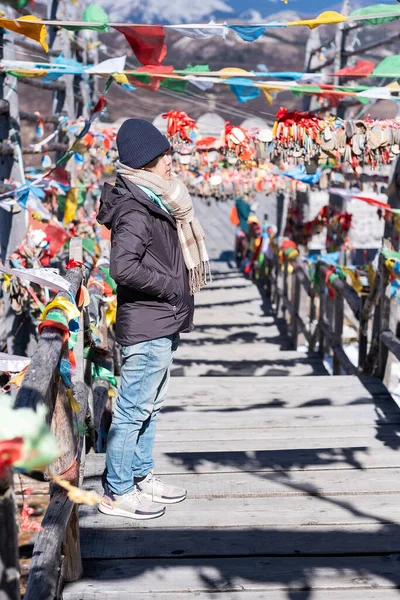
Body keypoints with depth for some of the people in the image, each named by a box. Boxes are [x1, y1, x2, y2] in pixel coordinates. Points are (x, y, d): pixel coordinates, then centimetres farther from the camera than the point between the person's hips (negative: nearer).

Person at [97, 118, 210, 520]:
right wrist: (170, 286, -19)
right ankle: (117, 493, 10)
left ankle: (141, 476, 33)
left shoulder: (154, 204, 12)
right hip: (146, 327, -10)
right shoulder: (135, 212, -19)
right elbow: (123, 267, -30)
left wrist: (175, 293, 11)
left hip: (163, 324, 10)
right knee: (134, 408, -1)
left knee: (149, 405, 19)